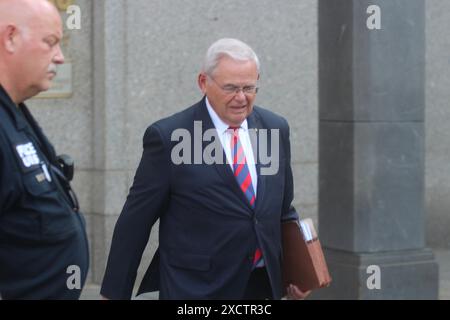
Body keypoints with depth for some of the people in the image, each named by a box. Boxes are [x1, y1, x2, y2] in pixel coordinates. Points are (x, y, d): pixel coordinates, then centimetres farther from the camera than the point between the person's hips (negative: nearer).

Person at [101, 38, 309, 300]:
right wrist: (114, 292, -3)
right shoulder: (167, 137, -10)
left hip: (263, 285, 5)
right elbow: (135, 222, -6)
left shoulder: (276, 129, 5)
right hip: (195, 288, -5)